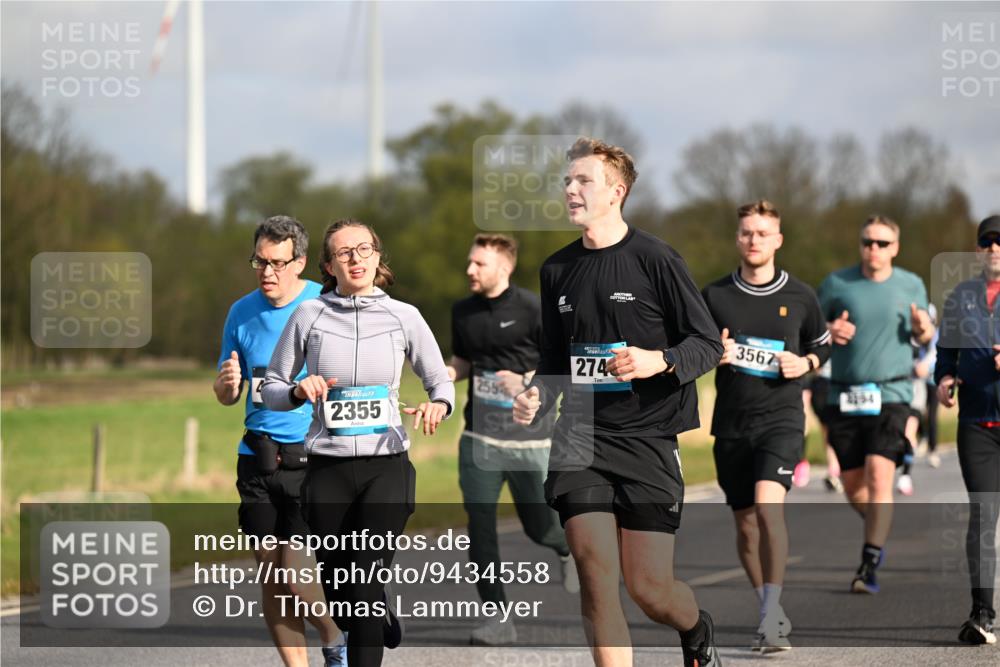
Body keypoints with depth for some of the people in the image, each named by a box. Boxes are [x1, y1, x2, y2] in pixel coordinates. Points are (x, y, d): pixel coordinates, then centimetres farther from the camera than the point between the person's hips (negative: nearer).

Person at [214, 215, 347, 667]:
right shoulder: (242, 313, 8)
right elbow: (227, 397, 15)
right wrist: (226, 385, -8)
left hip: (312, 459, -4)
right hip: (257, 458, 4)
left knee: (297, 573, -10)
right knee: (271, 575, 5)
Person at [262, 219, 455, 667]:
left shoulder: (403, 316, 1)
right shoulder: (309, 315, 0)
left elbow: (440, 382, 10)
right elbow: (271, 389, 7)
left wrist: (439, 405, -12)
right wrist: (298, 392, -15)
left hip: (387, 466, -1)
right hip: (328, 467, 1)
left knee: (365, 586, -15)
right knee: (340, 597, 9)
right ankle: (382, 618, 42)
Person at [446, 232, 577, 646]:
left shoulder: (532, 310, -9)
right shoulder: (463, 312, 7)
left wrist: (526, 382, -21)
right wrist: (445, 374, -2)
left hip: (529, 437, -4)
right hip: (480, 437, 4)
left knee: (538, 526, 6)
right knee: (480, 527, -6)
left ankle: (567, 548, 44)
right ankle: (498, 619, 0)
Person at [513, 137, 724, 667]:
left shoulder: (654, 259, -4)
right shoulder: (557, 270, 12)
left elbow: (709, 343, -2)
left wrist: (660, 360, -20)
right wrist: (537, 395, 3)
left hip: (647, 438, -4)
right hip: (580, 437, 4)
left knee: (650, 587, -3)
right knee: (596, 576, -10)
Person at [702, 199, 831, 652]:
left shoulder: (799, 296, 3)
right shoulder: (714, 296, 3)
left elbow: (823, 345, 18)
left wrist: (806, 363, -3)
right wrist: (712, 355, -10)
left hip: (781, 416, -2)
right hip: (731, 423, 3)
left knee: (768, 503, -24)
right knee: (745, 521, 8)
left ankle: (771, 611, -18)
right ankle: (772, 615, 23)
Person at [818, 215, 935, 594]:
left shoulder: (912, 285, 7)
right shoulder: (837, 284, 3)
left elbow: (923, 336, 19)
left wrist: (923, 328, -5)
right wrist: (828, 331, -12)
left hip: (890, 395, -2)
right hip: (845, 398, 2)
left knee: (879, 477, -18)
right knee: (853, 486, 7)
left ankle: (869, 568, -18)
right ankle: (879, 531, 39)